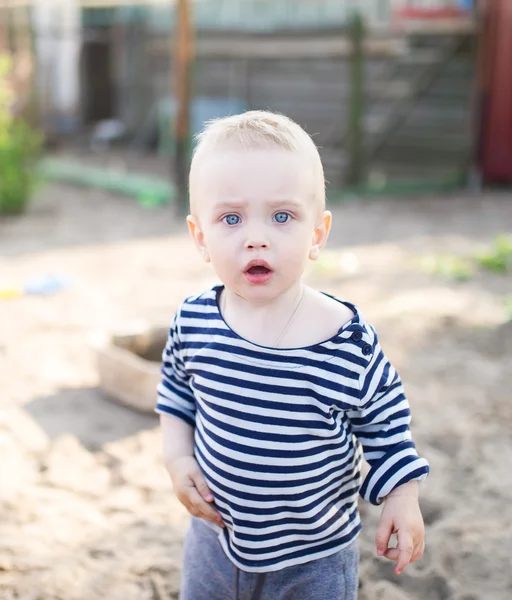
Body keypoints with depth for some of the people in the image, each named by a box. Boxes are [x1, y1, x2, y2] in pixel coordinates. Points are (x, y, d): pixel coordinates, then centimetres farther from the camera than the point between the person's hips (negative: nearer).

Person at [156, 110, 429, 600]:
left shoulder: (351, 343, -22)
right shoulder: (192, 324, -14)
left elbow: (385, 422, -6)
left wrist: (403, 497, -8)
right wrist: (176, 458, -9)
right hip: (215, 536, 3)